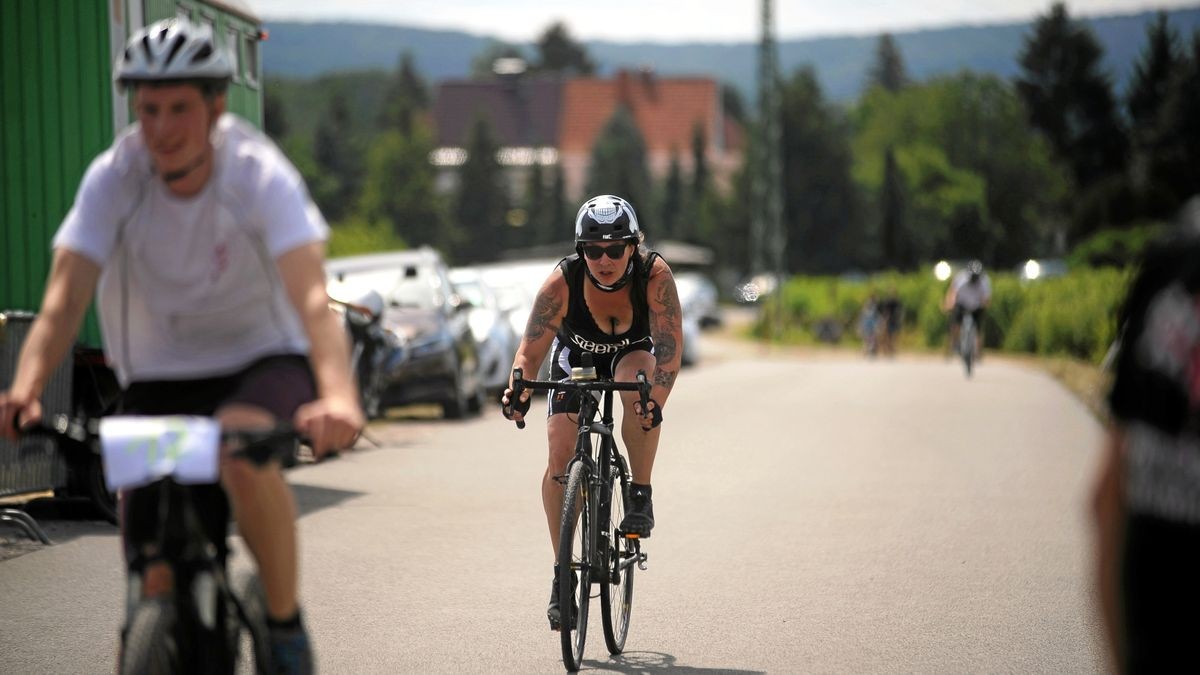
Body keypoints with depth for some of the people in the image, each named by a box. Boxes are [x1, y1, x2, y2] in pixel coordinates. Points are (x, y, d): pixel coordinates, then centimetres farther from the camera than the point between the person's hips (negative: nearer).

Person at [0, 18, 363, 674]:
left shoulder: (260, 176, -21)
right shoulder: (112, 178, -15)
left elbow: (312, 298, -34)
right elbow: (64, 297, -24)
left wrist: (338, 396, -53)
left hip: (261, 361, -3)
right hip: (158, 375, 3)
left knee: (243, 453, -36)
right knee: (153, 576, -5)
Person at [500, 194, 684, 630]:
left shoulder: (654, 276, -34)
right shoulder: (563, 282, -32)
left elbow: (670, 346, -38)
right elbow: (530, 350, -32)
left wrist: (657, 400, -56)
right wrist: (518, 392, -52)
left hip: (633, 352, -1)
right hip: (577, 354, 1)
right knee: (561, 455, -15)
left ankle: (641, 496, -19)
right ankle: (562, 571, -2)